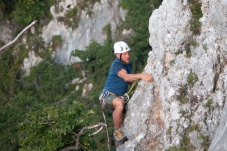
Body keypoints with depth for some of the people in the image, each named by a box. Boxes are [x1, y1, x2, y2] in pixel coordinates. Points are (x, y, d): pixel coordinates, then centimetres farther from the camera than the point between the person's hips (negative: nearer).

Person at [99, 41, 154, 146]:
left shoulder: (129, 64, 5)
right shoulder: (117, 64, -22)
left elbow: (129, 80, 13)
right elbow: (126, 77, -39)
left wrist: (139, 80, -8)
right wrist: (141, 75, -54)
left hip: (120, 96, 9)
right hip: (109, 95, -9)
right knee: (120, 104, -40)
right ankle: (117, 132, -25)